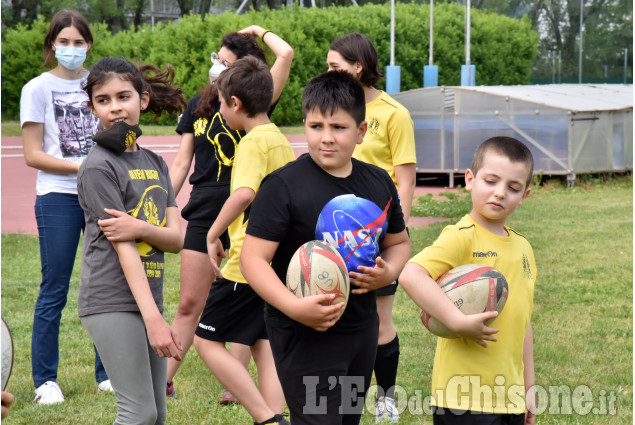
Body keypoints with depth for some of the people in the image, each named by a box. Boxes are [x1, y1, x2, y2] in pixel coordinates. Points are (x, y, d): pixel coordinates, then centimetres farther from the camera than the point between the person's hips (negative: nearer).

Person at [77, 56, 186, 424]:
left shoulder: (155, 163, 13)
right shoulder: (99, 167, -8)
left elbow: (177, 238, 4)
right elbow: (123, 247, -15)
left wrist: (141, 228, -19)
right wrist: (153, 318, -22)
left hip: (148, 299, 7)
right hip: (112, 301, -7)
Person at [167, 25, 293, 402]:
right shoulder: (199, 106, 8)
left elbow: (286, 54, -17)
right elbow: (182, 163, 12)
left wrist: (260, 32, 1)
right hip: (204, 211, 3)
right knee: (189, 304, 5)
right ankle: (164, 381, 10)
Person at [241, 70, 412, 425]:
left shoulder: (379, 183, 6)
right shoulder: (284, 186, -13)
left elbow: (399, 242, 20)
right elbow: (253, 258, -17)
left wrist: (387, 273, -4)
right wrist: (295, 307, -30)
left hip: (362, 328, 7)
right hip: (304, 334, -7)